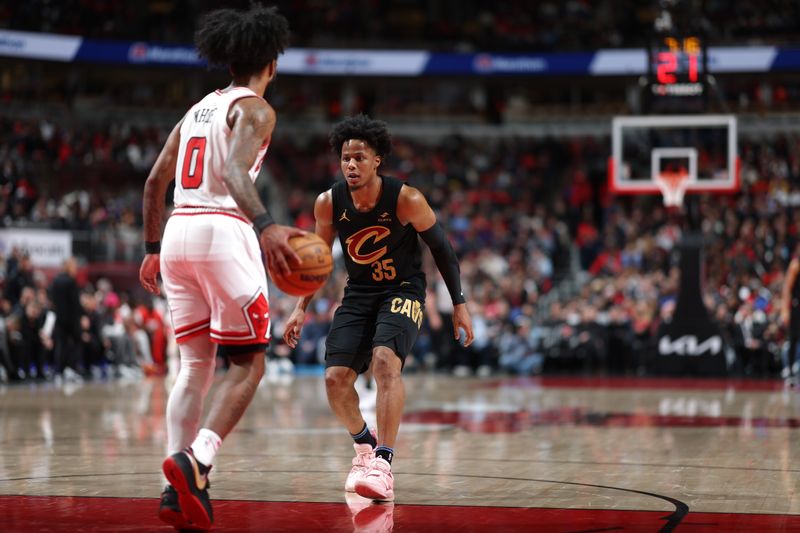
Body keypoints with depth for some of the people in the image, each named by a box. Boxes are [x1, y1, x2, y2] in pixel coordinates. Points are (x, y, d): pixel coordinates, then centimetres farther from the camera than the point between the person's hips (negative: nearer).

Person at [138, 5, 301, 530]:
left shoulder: (199, 108, 21)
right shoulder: (255, 109, -1)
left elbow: (155, 181, 23)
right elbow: (234, 171, -20)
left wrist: (152, 249, 31)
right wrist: (266, 225, -34)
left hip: (177, 232, 7)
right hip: (223, 231, -7)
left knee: (196, 364, 9)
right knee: (248, 363, 0)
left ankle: (180, 489, -2)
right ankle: (194, 461, -20)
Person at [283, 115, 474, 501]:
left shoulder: (406, 200, -20)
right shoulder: (328, 204, -11)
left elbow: (441, 248, -7)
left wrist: (459, 304, -5)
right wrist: (302, 307, 2)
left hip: (402, 291, -4)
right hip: (358, 293, 4)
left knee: (385, 360, -30)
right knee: (335, 377, -8)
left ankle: (383, 463, -32)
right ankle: (364, 445, 22)